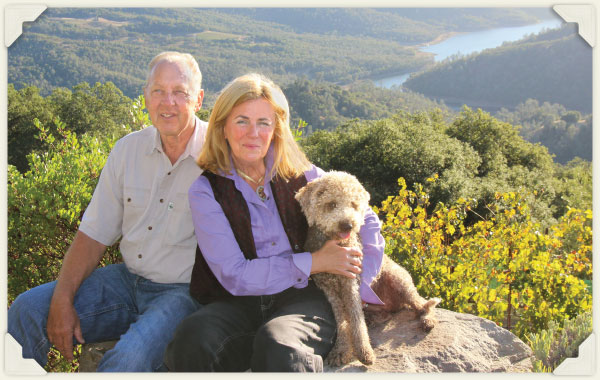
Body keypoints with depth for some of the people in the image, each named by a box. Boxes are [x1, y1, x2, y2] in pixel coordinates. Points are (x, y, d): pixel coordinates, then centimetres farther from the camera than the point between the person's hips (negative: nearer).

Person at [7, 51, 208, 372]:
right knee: (28, 309, -6)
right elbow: (94, 234, 6)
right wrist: (62, 300, -5)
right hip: (129, 279, 5)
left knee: (131, 356, -31)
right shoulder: (129, 149, 5)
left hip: (185, 292, -5)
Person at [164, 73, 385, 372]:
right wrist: (316, 262, -10)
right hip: (239, 305, 1)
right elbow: (234, 276, -8)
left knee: (277, 346, -36)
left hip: (302, 297, 0)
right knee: (192, 340, -33)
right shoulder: (206, 190, 1)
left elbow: (365, 221, 17)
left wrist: (362, 288, 5)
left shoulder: (299, 174, 7)